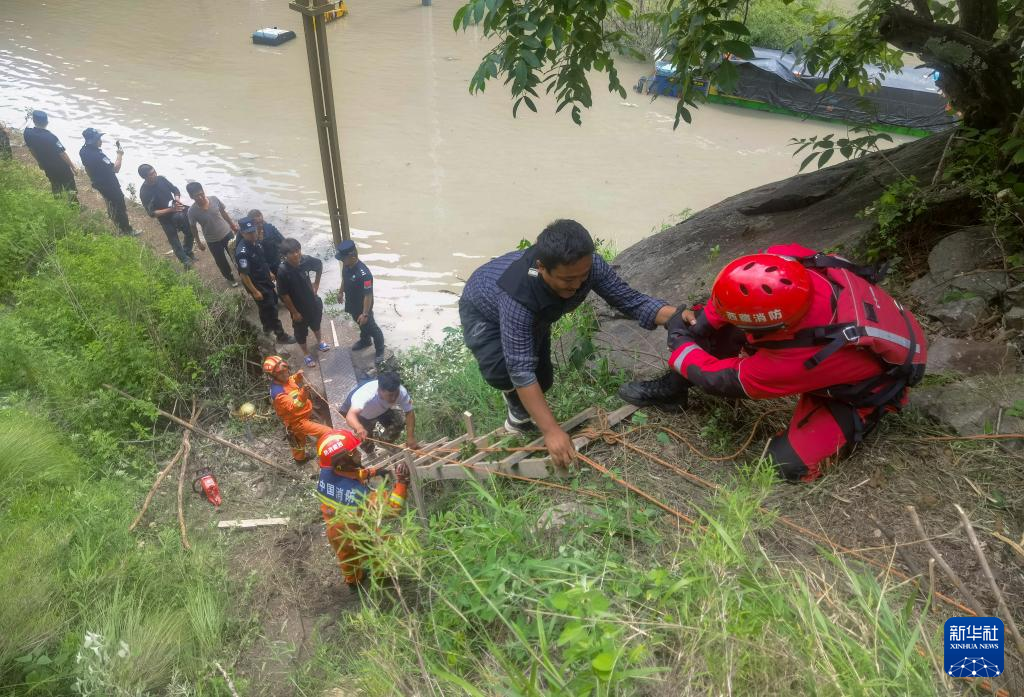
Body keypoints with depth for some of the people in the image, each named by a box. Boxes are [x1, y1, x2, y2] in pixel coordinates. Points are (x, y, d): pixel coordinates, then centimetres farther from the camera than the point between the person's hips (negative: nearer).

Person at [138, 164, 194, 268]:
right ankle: (185, 260, 31)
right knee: (174, 241, 11)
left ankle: (187, 252, 46)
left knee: (190, 232, 20)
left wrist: (177, 199, -19)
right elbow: (152, 213, -23)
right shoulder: (144, 193, -24)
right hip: (166, 218, -5)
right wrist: (171, 209, -32)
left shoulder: (161, 179, -11)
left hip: (178, 211, 5)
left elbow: (175, 189, 4)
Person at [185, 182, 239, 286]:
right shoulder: (192, 211, -23)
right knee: (221, 262, 17)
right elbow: (193, 227, -7)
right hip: (212, 241, -1)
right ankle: (230, 278, 44)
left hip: (226, 233, 2)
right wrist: (198, 242, 2)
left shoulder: (214, 199, -18)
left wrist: (232, 224, 12)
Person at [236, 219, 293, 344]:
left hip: (265, 280, 9)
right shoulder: (242, 252, -31)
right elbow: (244, 275, -26)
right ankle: (281, 335, 17)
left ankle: (267, 327, 48)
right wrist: (255, 291, -21)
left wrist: (270, 273, 21)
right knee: (270, 309, 2)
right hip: (257, 285, -9)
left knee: (273, 302, 25)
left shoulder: (256, 242, -5)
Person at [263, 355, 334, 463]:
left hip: (302, 416, 9)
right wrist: (302, 396, -61)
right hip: (297, 421, -9)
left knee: (299, 440, 34)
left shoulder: (284, 380, -9)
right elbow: (293, 407, -44)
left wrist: (298, 376, -5)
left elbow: (291, 381, 16)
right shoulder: (278, 392, -34)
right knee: (328, 433, -15)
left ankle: (299, 458, 59)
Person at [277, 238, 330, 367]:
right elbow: (284, 295, -22)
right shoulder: (283, 271, -31)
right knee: (300, 331, 19)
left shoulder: (306, 260, -20)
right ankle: (306, 353, 43)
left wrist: (316, 283, 3)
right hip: (298, 307, -4)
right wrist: (294, 312, -15)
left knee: (316, 323, 29)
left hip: (312, 301, 4)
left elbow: (319, 265, 4)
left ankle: (319, 341, 58)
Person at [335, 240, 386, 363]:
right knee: (361, 325, 31)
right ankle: (365, 341, 56)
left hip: (363, 307, -7)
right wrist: (341, 292, 22)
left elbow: (368, 295, -30)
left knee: (371, 328, 14)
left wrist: (365, 314, -25)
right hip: (352, 304, 7)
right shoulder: (346, 266, -14)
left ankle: (379, 351, 34)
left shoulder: (364, 274, -38)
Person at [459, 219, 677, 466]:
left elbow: (630, 300, -23)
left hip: (533, 313, 5)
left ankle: (521, 402, 36)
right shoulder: (517, 295, -47)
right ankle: (516, 399, 4)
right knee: (501, 370, -31)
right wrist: (551, 431, -46)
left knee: (542, 380, 0)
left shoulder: (587, 265, -32)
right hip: (483, 312, -5)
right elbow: (521, 370, -46)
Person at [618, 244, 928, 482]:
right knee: (725, 323, -8)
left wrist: (680, 343, -13)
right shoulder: (789, 262, -33)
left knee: (792, 463, -13)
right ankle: (674, 386, 9)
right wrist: (706, 318, -13)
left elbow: (726, 379, -28)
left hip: (866, 387, -6)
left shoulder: (804, 358, -44)